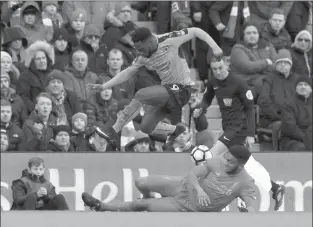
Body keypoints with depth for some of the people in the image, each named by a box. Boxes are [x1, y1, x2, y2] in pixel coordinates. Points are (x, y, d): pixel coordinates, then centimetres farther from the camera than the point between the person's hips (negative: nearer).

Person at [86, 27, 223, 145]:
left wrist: (214, 47, -23)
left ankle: (112, 131, -21)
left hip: (181, 90, -8)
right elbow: (127, 73, 8)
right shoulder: (143, 57, 1)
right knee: (146, 127, 3)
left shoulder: (169, 41, -17)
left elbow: (195, 31, -12)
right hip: (167, 90, 8)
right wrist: (103, 87, 0)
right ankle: (176, 131, 29)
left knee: (140, 95, -24)